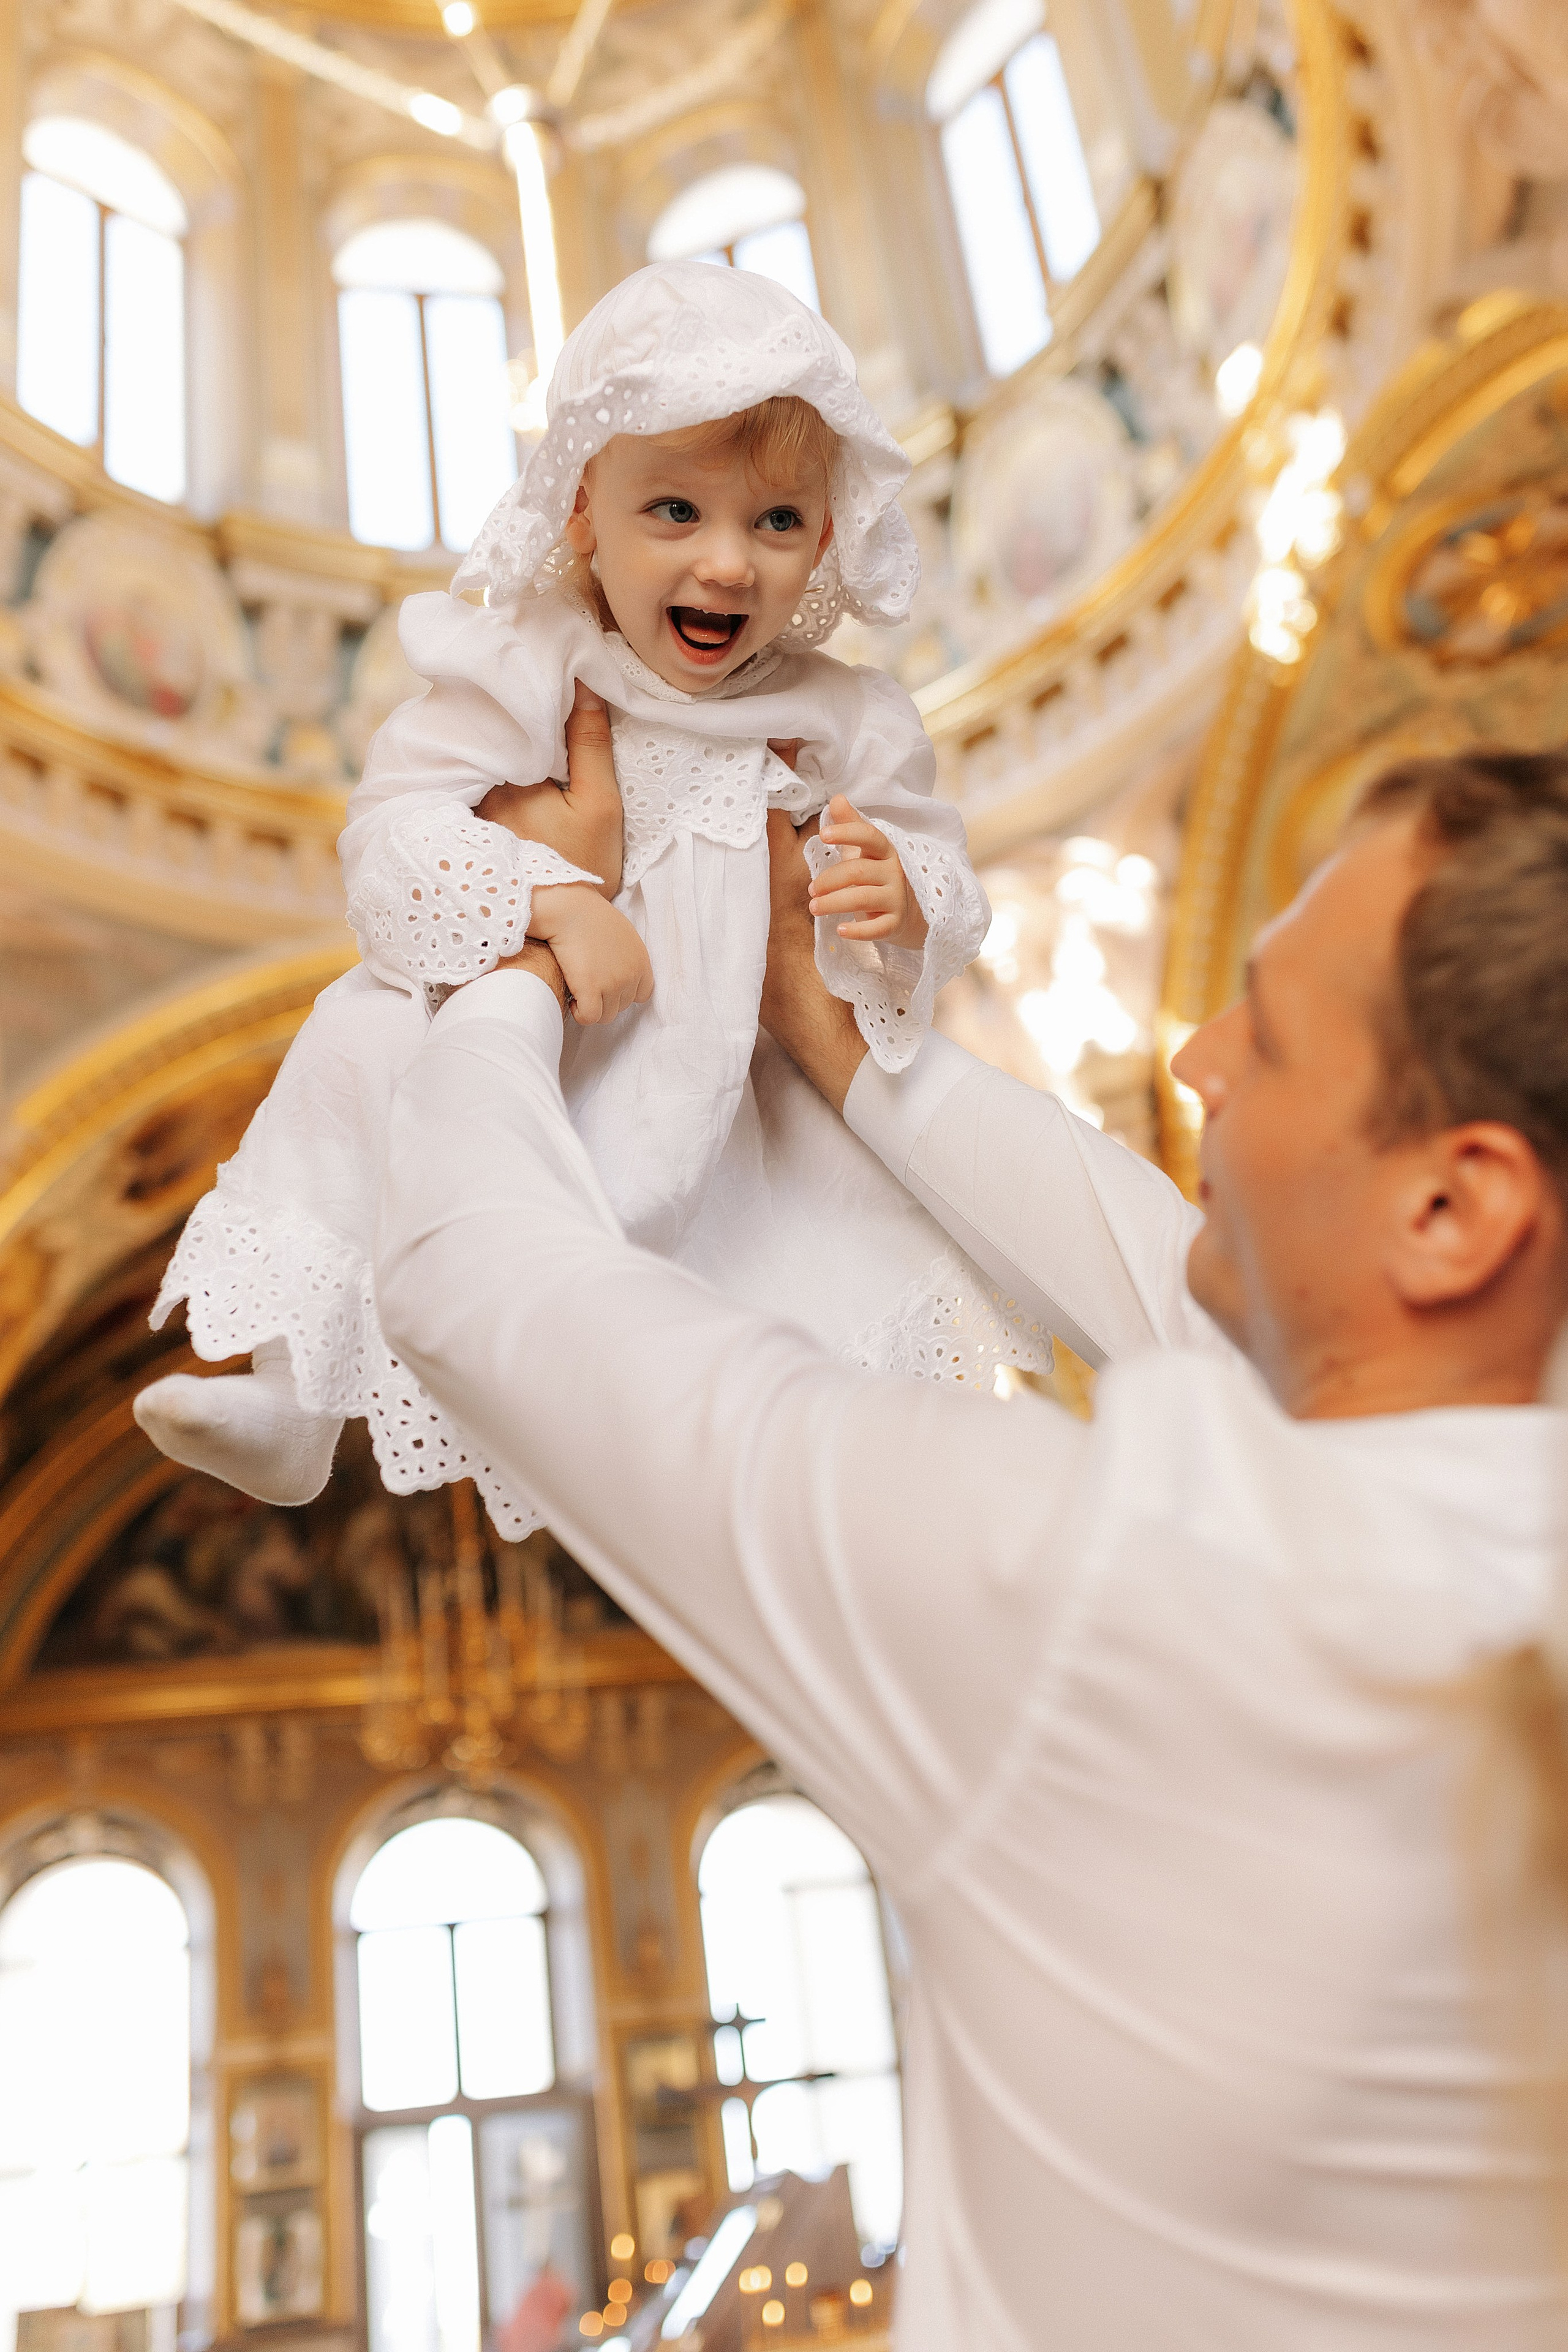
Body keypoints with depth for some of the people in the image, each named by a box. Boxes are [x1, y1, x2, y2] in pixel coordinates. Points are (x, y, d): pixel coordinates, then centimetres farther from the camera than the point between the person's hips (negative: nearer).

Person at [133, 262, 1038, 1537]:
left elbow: (948, 886, 1)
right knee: (361, 1053, -22)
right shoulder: (522, 671, -9)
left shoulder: (843, 723, -5)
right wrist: (550, 900, -34)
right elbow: (394, 829, -18)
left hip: (732, 1088, 1)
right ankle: (293, 1379, -4)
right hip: (503, 1052, -1)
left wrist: (901, 897, -25)